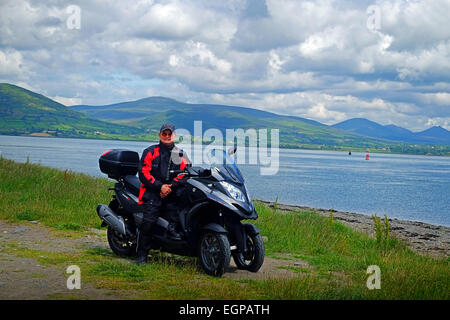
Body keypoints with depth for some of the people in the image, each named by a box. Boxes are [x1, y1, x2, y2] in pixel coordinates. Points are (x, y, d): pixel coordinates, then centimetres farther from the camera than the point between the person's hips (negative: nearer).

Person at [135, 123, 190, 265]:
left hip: (172, 191, 3)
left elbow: (184, 173, 6)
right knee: (148, 222, -17)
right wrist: (160, 186, -10)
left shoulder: (180, 155, 18)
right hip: (152, 191, -3)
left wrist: (170, 187, -11)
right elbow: (143, 173, 1)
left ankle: (173, 227, -22)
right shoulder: (150, 152, 11)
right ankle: (141, 255, -9)